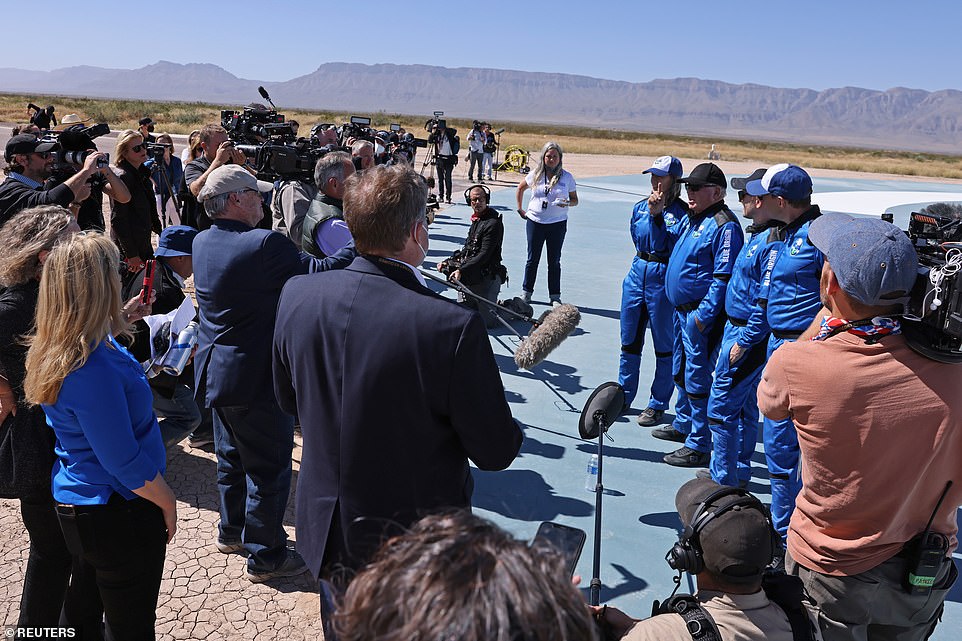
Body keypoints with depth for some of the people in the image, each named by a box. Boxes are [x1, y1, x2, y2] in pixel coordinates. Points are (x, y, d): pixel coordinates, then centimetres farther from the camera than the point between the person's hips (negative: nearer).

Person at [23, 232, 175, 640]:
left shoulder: (54, 349, -3)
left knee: (84, 605, 29)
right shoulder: (93, 370, -32)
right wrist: (167, 502, -12)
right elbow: (125, 464, -26)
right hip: (118, 514, -9)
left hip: (75, 503, 9)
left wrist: (118, 323, 19)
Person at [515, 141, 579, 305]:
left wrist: (567, 203, -19)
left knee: (554, 261, 6)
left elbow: (575, 200, 3)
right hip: (535, 222, 1)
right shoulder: (535, 175, 1)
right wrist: (520, 209, 12)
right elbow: (520, 188, 17)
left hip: (557, 224, -1)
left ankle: (555, 296, 16)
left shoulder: (567, 177, -2)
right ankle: (526, 292, 22)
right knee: (533, 259, 9)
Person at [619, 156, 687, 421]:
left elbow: (672, 247, -18)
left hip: (664, 281, -6)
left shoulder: (682, 213, -9)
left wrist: (657, 216, -23)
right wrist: (652, 214, -3)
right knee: (629, 341, 14)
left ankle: (658, 405, 19)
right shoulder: (641, 207, 9)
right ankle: (623, 397, 30)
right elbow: (637, 237, 5)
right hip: (637, 274, 6)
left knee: (664, 346, 6)